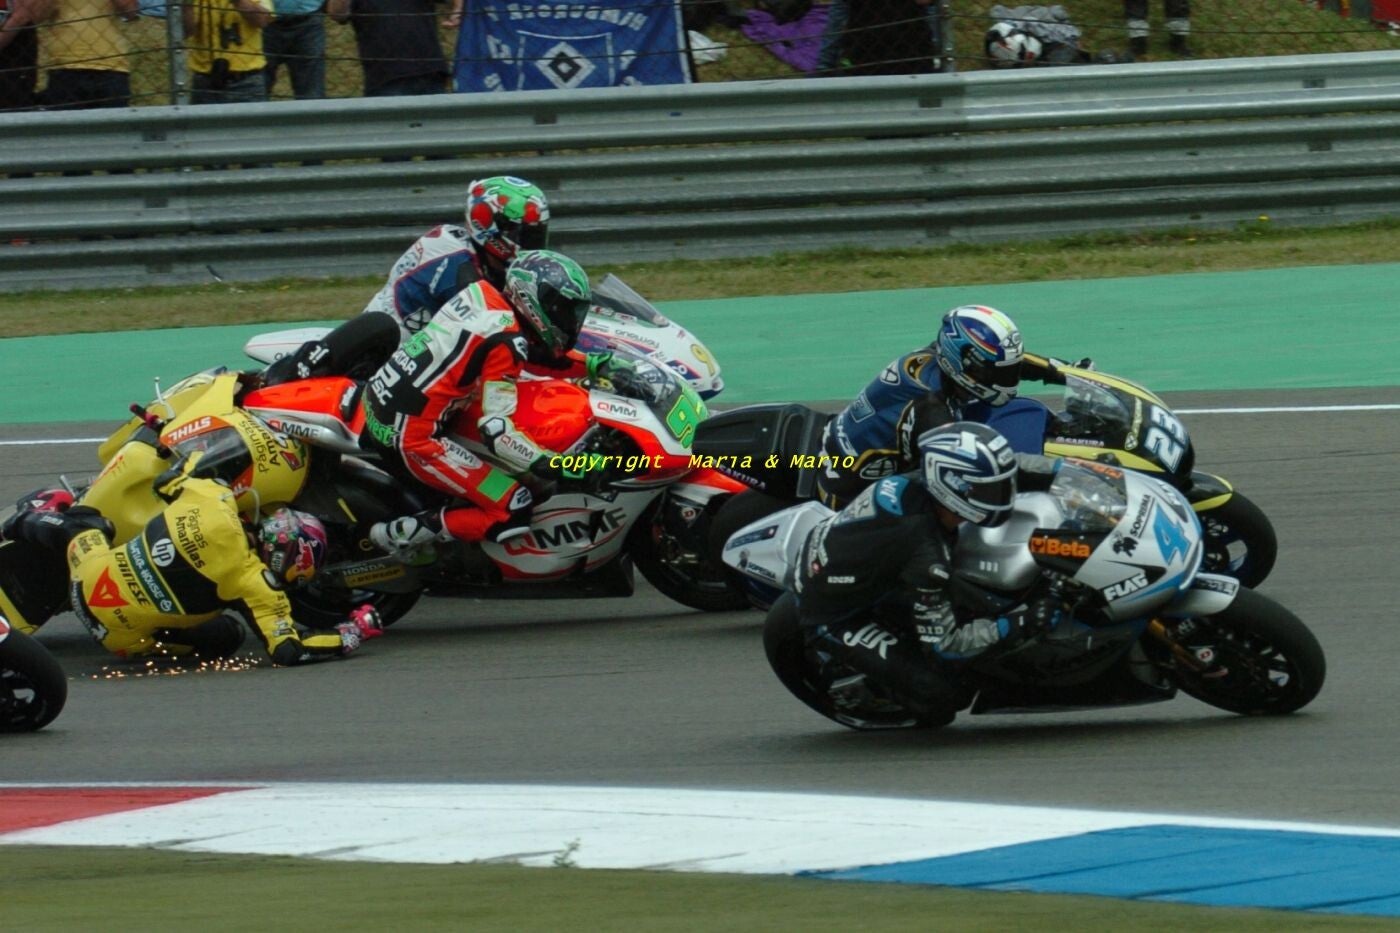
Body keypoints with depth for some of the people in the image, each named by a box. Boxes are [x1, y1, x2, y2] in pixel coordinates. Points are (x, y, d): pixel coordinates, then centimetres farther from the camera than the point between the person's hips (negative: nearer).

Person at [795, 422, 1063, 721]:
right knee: (941, 697, -15)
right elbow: (943, 644, -26)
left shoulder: (918, 481, -16)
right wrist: (1016, 624, -29)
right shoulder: (927, 551, -36)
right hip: (832, 615, -8)